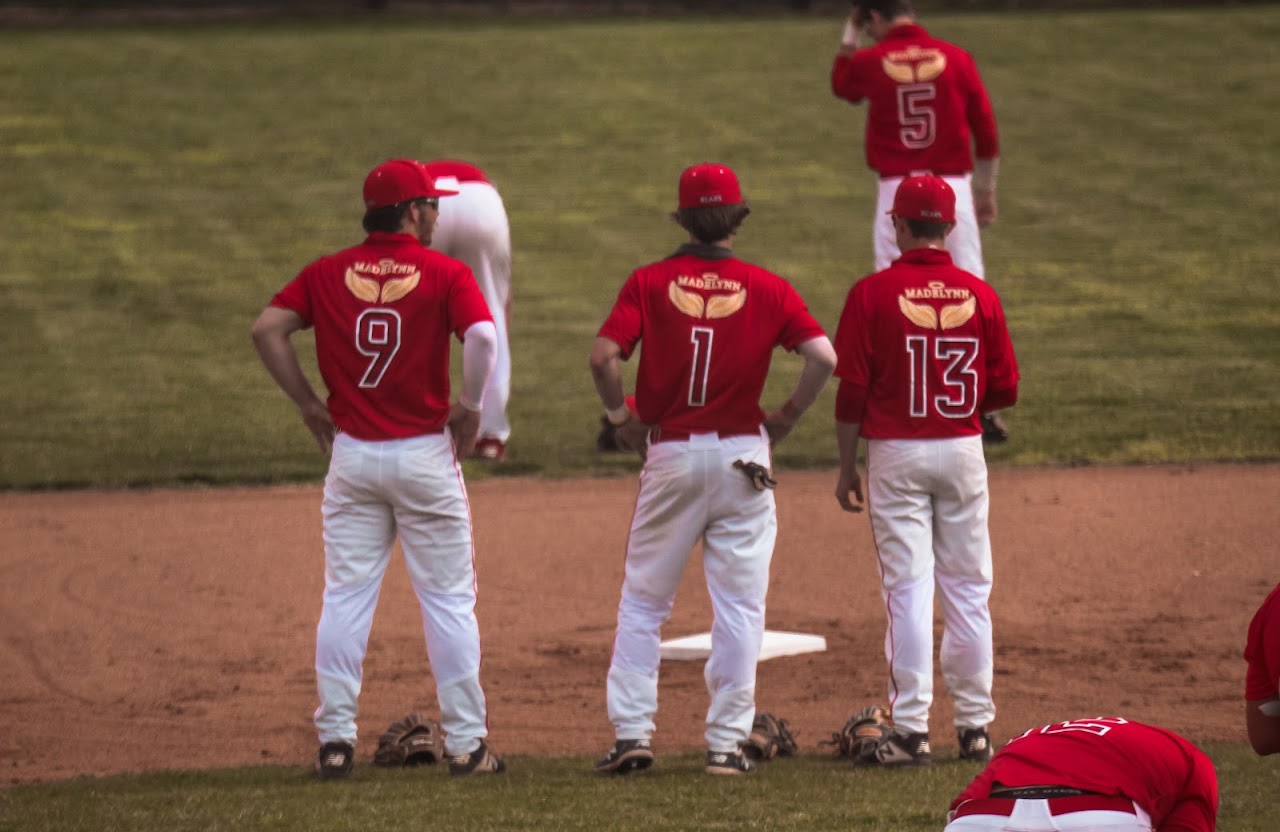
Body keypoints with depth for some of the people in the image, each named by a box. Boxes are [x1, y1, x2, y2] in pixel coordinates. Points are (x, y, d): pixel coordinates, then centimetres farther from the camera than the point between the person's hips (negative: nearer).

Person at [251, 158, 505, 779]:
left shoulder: (329, 273, 4)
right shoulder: (445, 274, -6)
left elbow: (267, 328, -3)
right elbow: (482, 336, -22)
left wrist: (307, 403, 4)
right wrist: (469, 406, -9)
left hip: (352, 454, 3)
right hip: (425, 454, -3)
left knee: (345, 598, 8)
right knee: (449, 600, 5)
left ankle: (334, 738, 6)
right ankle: (465, 744, 6)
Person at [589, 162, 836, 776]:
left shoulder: (649, 282, -1)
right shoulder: (766, 288, 0)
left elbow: (603, 355, -13)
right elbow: (823, 357, -10)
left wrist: (622, 417, 2)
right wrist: (786, 418, 4)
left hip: (669, 455, 0)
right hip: (742, 456, 0)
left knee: (642, 601, 11)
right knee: (738, 606, 5)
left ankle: (632, 731, 4)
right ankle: (726, 742, 3)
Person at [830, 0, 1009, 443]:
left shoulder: (870, 61, -1)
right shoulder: (956, 59, 1)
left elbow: (841, 84, 24)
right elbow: (986, 131, 6)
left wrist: (850, 36, 29)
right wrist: (986, 190, 17)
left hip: (896, 192, -1)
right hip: (952, 188, 1)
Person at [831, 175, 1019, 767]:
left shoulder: (873, 294, -8)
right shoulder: (979, 295, -1)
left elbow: (852, 390, -8)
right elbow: (1004, 389, 2)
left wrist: (847, 467, 2)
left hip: (896, 454, -2)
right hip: (963, 452, 2)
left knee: (908, 589, -1)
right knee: (968, 588, 9)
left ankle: (911, 730, -3)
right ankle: (974, 726, 12)